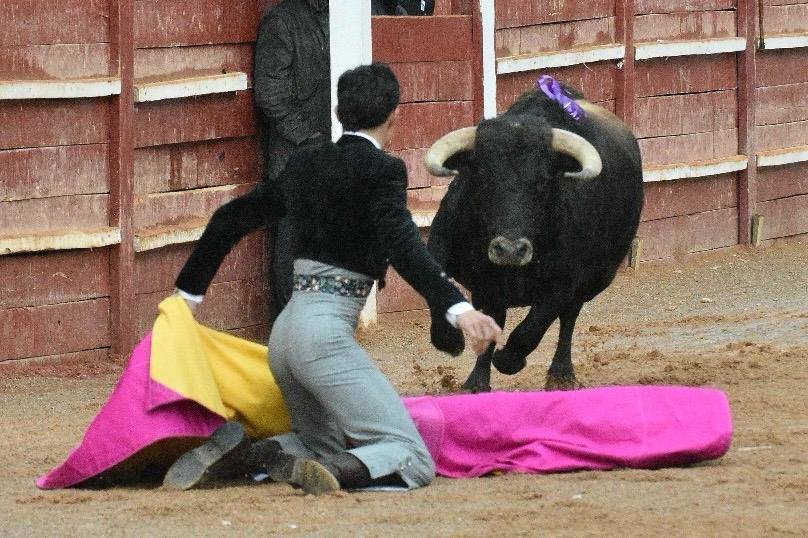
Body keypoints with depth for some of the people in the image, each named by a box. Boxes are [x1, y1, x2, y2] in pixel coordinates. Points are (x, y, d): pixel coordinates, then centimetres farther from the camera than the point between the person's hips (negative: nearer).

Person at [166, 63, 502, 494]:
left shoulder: (304, 164, 16)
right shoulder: (380, 171, -5)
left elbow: (229, 220, 23)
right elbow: (401, 244, -22)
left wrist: (188, 292, 34)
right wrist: (457, 308, -34)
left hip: (286, 329, 8)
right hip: (327, 331, -8)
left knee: (327, 449, 25)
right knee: (412, 460, -9)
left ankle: (236, 451, 0)